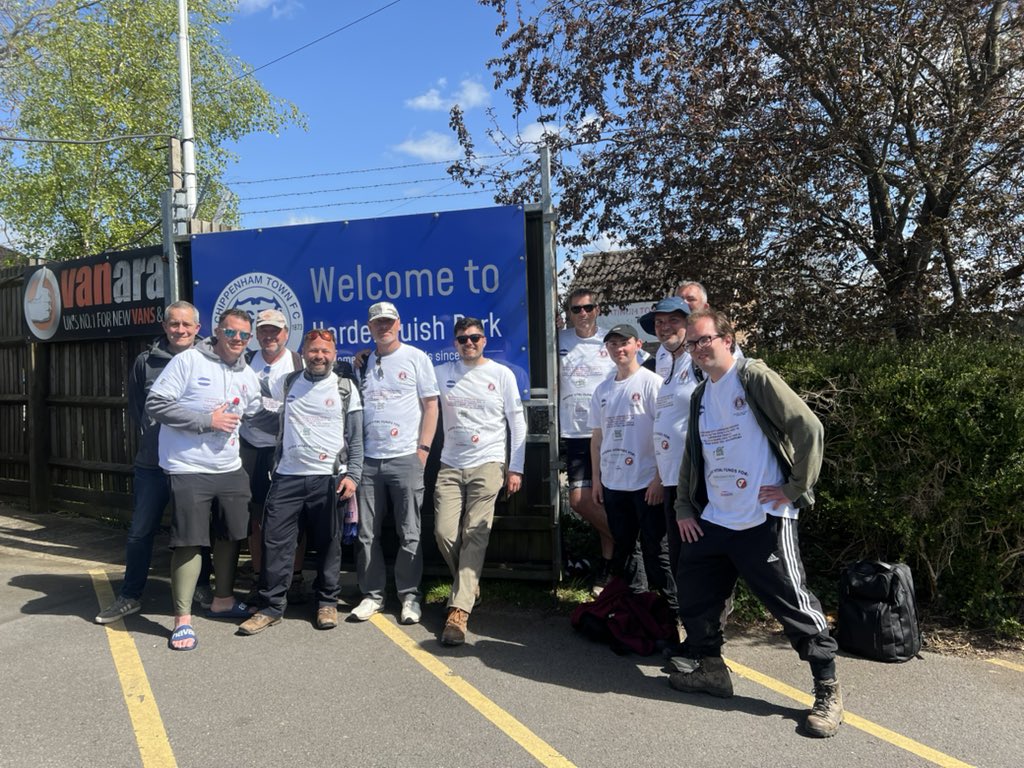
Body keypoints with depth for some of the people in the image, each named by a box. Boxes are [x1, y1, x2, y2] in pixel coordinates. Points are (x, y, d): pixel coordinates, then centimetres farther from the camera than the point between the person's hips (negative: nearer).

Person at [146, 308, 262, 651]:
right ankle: (182, 619, 10)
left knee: (230, 535, 14)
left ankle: (223, 600, 33)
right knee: (188, 542, -3)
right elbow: (155, 404, -15)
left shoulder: (247, 375, 10)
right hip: (189, 470, -6)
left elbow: (257, 413, 24)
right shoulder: (188, 361, -10)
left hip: (230, 469, 6)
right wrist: (207, 420, -17)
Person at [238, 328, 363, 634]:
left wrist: (353, 474, -7)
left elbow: (355, 438, 3)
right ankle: (271, 606, 12)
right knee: (276, 541, 0)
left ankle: (327, 602, 22)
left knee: (328, 544, 7)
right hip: (287, 476, 2)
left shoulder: (346, 388, 3)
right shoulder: (287, 383, 9)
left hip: (329, 479, -2)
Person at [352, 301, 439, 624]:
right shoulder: (363, 362, 12)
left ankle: (409, 596, 17)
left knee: (409, 534, 2)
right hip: (368, 460, 3)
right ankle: (372, 594, 21)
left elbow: (430, 405, 2)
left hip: (405, 458, -3)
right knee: (366, 533, 7)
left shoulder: (417, 358, 3)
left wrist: (423, 448, -5)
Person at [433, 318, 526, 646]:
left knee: (475, 536, -9)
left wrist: (516, 468, -1)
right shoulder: (442, 373, 9)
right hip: (451, 465, 3)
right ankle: (468, 585, 23)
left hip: (487, 465, -2)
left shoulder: (502, 374, 3)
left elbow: (518, 423, 4)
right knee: (444, 533, -4)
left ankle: (459, 610, -8)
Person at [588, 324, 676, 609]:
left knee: (654, 548, 1)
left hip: (645, 482, -6)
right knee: (620, 546, 16)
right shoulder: (603, 389, 11)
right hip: (612, 483, 6)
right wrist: (596, 478, 11)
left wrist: (659, 478, -14)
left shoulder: (651, 382, -6)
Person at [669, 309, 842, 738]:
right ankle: (710, 668, 32)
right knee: (695, 597, 12)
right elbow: (692, 456, 21)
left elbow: (809, 429, -14)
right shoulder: (700, 396, 14)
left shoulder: (755, 378, -9)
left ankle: (828, 690, 16)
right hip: (712, 520, 8)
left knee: (793, 603, -1)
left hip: (764, 520, -7)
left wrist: (796, 488, -12)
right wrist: (684, 507, 15)